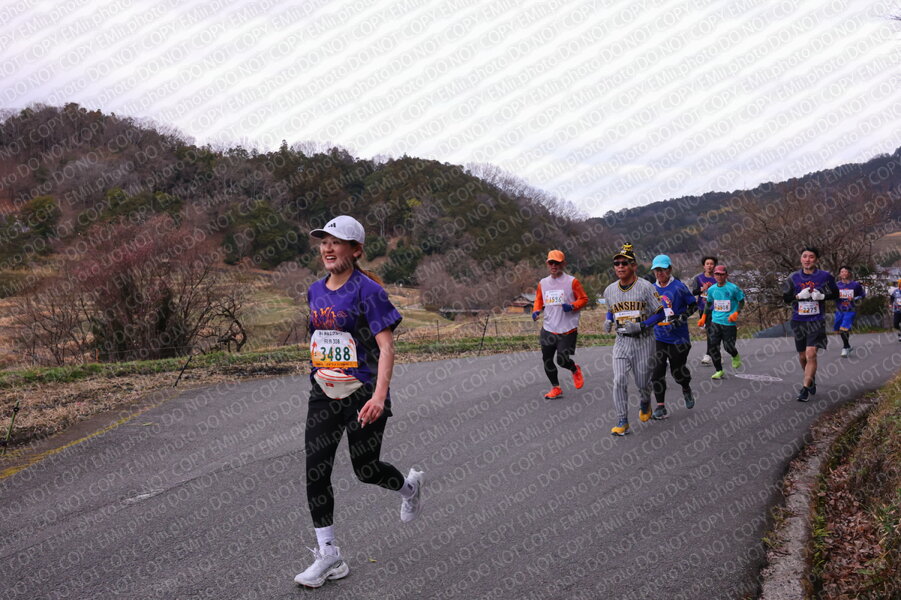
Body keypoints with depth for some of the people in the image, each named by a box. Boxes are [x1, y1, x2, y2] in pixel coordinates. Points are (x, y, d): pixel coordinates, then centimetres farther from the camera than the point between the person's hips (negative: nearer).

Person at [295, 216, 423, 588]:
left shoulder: (367, 290, -13)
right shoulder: (315, 291, 7)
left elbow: (386, 348, -18)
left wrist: (379, 396, -28)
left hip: (363, 395, -6)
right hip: (324, 394, 6)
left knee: (365, 470, 5)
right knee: (315, 472, -1)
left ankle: (409, 486, 40)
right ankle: (328, 556, 9)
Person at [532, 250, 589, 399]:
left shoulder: (572, 281, -4)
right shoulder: (543, 283, 9)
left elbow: (584, 299, 1)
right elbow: (539, 300, 20)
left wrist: (572, 306, -17)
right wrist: (536, 311, 0)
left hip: (567, 329, -5)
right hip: (548, 329, 5)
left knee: (562, 360, -10)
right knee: (547, 360, 4)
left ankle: (575, 370, 25)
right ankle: (556, 388, 21)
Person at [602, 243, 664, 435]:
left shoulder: (646, 287, -8)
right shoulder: (609, 290, 6)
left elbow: (659, 314, -7)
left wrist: (640, 326, -20)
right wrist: (608, 321, 2)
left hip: (643, 341, -3)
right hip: (621, 341, 3)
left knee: (643, 382, 6)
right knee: (619, 380, -12)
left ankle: (645, 404, 41)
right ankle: (623, 422, -5)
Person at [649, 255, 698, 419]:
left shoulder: (678, 287, -7)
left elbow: (693, 305, -2)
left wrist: (680, 319, -13)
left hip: (678, 337, -3)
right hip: (658, 337, 4)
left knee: (678, 370, 7)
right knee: (657, 371, -5)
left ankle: (686, 390, 41)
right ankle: (660, 406, 2)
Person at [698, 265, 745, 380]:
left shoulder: (733, 288, -9)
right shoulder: (711, 289, 5)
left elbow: (741, 301, 0)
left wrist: (736, 313, -15)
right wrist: (704, 317, 16)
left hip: (729, 322, -4)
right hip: (715, 321, 4)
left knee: (728, 346, -6)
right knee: (713, 346, -5)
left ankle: (736, 357, 32)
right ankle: (719, 371, 7)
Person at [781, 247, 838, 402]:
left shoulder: (825, 276, -2)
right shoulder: (794, 277, 3)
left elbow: (835, 294, 8)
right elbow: (785, 297, 6)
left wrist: (822, 296, -11)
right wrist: (799, 296, -12)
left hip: (816, 321, -3)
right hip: (798, 321, 3)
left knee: (811, 354, -17)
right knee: (802, 356, 12)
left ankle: (805, 388, -11)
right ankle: (811, 380, 39)